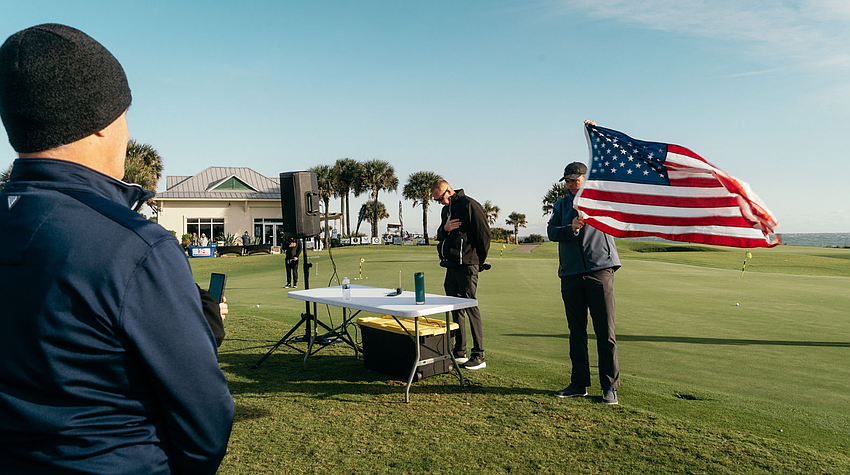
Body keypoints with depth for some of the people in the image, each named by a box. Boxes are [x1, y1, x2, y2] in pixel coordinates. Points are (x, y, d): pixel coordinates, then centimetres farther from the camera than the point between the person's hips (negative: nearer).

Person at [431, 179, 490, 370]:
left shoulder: (469, 205, -8)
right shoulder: (446, 210, 19)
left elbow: (484, 233, -10)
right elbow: (440, 237, 25)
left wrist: (480, 260, -4)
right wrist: (445, 228, 1)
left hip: (467, 265, -9)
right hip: (451, 266, 9)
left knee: (470, 306, -9)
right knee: (455, 308, 11)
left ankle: (478, 356, -2)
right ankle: (459, 352, 20)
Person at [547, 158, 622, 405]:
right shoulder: (561, 204, 17)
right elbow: (551, 231, 6)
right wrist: (571, 228, -13)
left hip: (600, 269, -4)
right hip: (570, 273, 4)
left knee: (605, 331, -3)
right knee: (576, 331, 10)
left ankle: (610, 386, 7)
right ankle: (579, 383, 20)